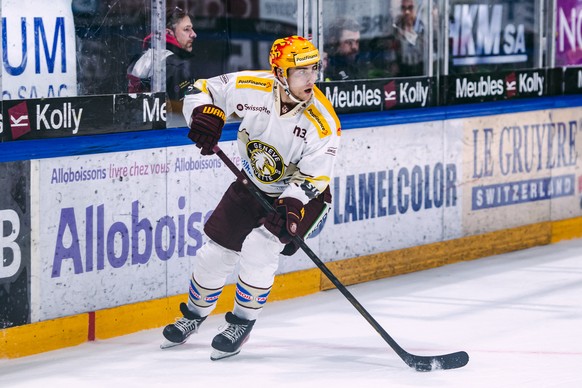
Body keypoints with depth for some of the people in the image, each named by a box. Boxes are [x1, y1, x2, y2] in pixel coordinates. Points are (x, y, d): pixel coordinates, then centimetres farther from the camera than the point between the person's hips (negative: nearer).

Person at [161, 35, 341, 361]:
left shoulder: (323, 123, -27)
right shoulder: (251, 87, -21)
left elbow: (313, 177, -22)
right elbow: (204, 90, -7)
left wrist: (291, 206, -38)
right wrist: (206, 115, -27)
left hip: (302, 195, -4)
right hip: (252, 186, 4)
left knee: (259, 248, -23)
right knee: (217, 251, 7)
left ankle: (242, 324, -2)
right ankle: (194, 315, 34)